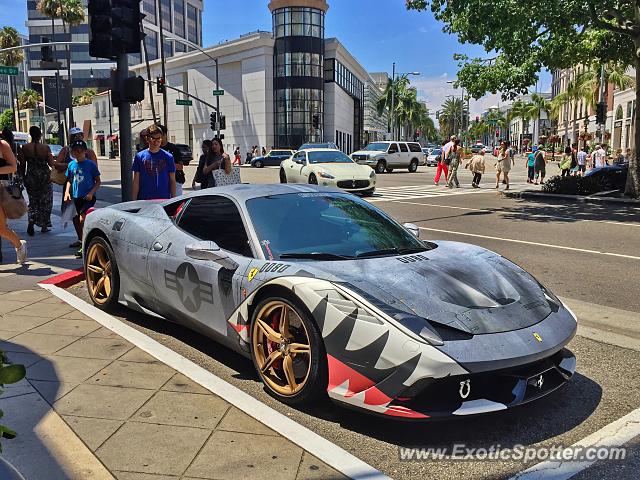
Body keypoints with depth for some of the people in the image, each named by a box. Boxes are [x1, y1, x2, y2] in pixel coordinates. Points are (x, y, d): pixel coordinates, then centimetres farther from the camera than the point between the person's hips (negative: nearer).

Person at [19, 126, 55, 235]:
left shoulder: (24, 148, -4)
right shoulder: (46, 148, -8)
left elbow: (22, 165, -2)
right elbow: (51, 164, -7)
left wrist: (23, 178, 9)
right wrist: (50, 156, 15)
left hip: (30, 178, 1)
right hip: (44, 177, -1)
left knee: (33, 201, 13)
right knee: (45, 202, 11)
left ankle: (31, 221, -10)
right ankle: (44, 226, 14)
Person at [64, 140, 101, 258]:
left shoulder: (90, 164, -5)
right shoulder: (71, 165, 8)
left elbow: (98, 181, -2)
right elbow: (69, 181, 17)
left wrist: (91, 193, -14)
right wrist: (67, 192, 2)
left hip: (88, 197, -5)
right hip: (75, 197, 5)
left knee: (82, 220, -16)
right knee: (76, 221, 11)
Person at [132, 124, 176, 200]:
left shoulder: (168, 157, 4)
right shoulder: (140, 156, 4)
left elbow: (172, 181, 6)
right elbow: (136, 182, 4)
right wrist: (134, 201, 0)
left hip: (164, 199, 0)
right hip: (144, 200, 0)